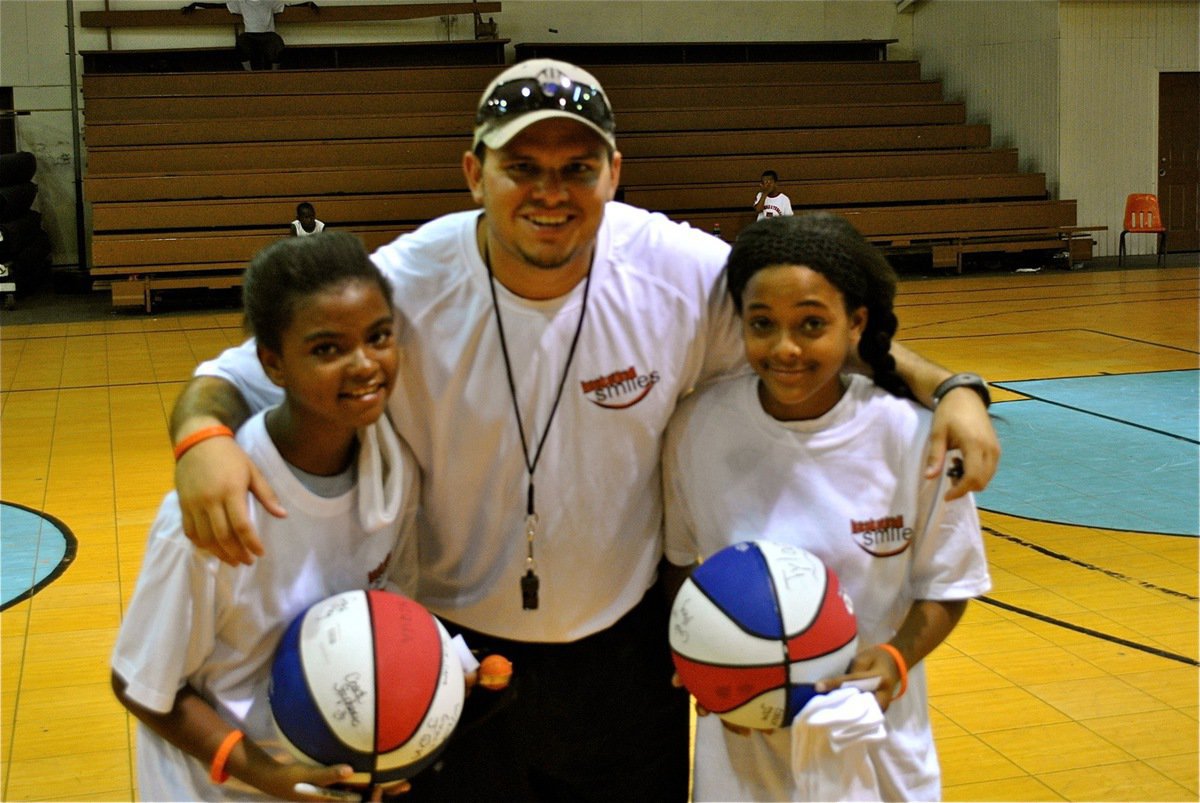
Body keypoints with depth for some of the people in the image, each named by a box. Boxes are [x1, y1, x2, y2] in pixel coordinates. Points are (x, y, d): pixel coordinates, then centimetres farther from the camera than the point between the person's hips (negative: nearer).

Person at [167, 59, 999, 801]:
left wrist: (947, 389, -17)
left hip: (628, 650, 2)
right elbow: (236, 378, -13)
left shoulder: (684, 272, -15)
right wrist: (202, 434, -36)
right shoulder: (406, 287, -19)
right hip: (451, 656, -1)